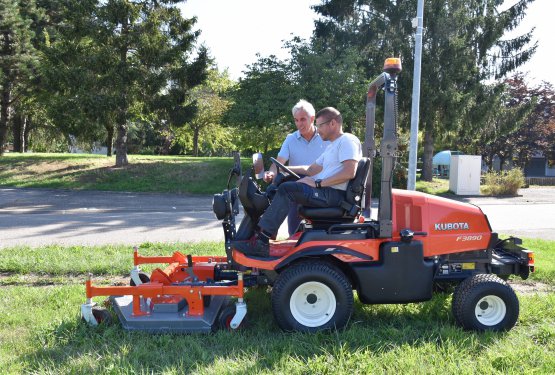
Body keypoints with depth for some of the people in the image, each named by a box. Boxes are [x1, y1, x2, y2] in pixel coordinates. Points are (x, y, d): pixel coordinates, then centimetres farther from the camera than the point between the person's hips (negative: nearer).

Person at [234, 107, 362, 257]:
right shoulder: (332, 146, 27)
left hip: (334, 194, -11)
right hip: (324, 193, 11)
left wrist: (318, 183, -18)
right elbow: (311, 169, 29)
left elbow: (349, 172, -20)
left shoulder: (347, 140, -5)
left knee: (286, 189, -25)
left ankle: (260, 241, -27)